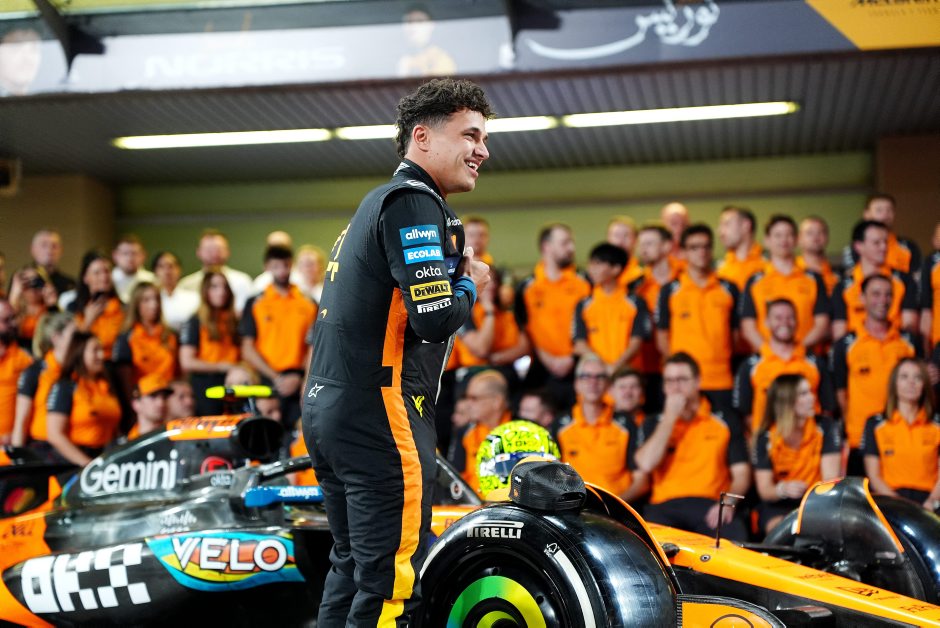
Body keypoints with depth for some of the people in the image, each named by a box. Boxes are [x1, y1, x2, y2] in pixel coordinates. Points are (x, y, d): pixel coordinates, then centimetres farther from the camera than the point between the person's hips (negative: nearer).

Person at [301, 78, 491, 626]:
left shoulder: (380, 202, 20)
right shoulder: (415, 201, -10)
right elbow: (435, 318, -20)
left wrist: (454, 277, 8)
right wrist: (469, 284, -1)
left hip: (328, 409, 10)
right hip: (379, 415, -10)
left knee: (353, 568, 17)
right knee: (393, 583, -7)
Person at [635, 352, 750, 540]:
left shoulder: (726, 422, 16)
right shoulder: (654, 424, 18)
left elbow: (741, 474, 10)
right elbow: (646, 464, -2)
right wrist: (670, 416, 2)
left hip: (711, 505, 1)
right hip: (666, 506, 0)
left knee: (736, 536, -34)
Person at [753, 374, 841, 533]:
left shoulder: (825, 428, -5)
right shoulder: (765, 438, -5)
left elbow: (831, 479, -10)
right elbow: (764, 490, -8)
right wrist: (783, 489, -31)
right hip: (780, 505, -1)